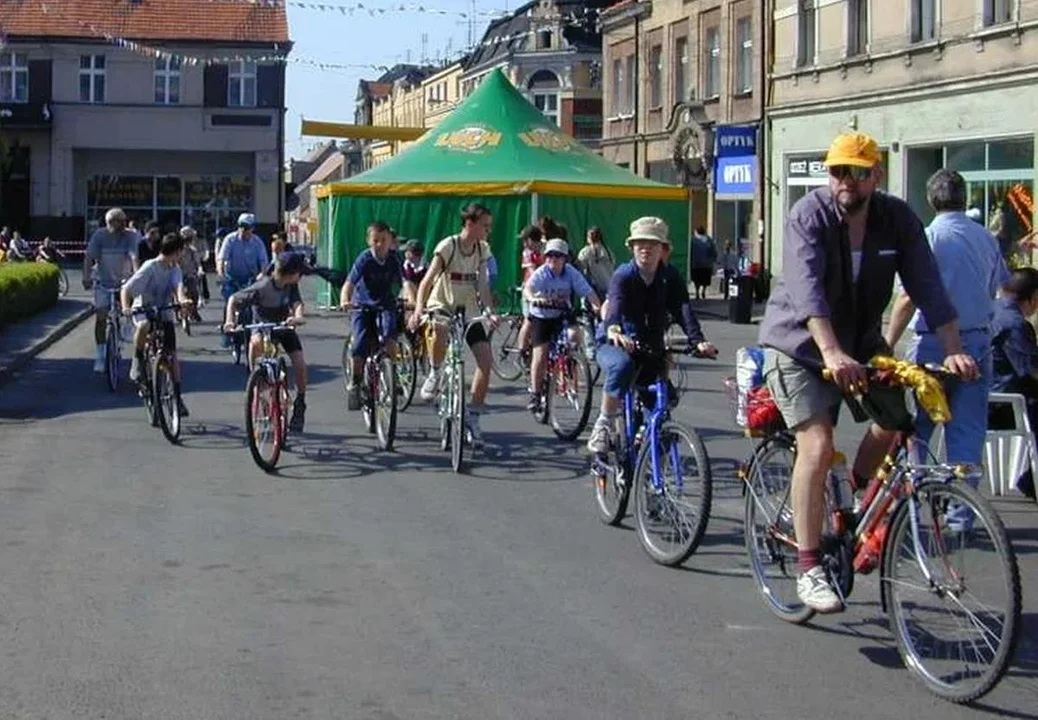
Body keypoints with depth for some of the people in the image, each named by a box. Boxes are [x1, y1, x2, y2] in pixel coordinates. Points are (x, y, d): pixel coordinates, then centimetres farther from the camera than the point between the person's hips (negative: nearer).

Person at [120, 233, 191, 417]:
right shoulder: (150, 267, -15)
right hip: (143, 311, -5)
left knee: (172, 355, -2)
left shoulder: (175, 269, 2)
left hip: (165, 314, 5)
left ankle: (177, 396, 5)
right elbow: (126, 289, -19)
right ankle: (138, 360, -17)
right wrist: (125, 306, -38)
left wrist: (182, 299, -41)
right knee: (144, 326, -41)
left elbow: (178, 285, -17)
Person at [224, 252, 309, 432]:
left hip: (285, 327, 3)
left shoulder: (291, 285, -15)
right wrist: (229, 320, -35)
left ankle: (299, 405, 7)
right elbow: (233, 300, -21)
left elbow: (297, 303, -27)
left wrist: (297, 317, -51)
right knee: (255, 342, -39)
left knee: (300, 364, -12)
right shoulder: (262, 287, -28)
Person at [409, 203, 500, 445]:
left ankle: (472, 416, 2)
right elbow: (428, 280, -23)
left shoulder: (482, 250, -1)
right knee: (441, 329, -41)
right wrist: (418, 309, -38)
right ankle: (434, 373, -12)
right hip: (442, 305, -5)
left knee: (486, 360, -11)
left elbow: (482, 285, -3)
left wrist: (489, 312, -20)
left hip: (468, 311, 5)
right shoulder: (448, 246, -17)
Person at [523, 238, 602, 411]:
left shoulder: (571, 273, -12)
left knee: (575, 335, -21)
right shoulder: (541, 273, -18)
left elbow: (587, 291, -20)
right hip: (541, 317, -2)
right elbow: (527, 288, -35)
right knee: (540, 355, -10)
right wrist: (532, 299, -57)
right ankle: (535, 394, 3)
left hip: (562, 315, 2)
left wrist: (597, 306, -38)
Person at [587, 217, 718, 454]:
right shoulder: (623, 275, -14)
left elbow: (683, 311, -18)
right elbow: (615, 307, -33)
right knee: (622, 366, -37)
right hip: (615, 345, -4)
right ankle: (604, 424, -23)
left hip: (652, 348, 4)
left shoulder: (670, 278, -4)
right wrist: (614, 331, -56)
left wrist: (698, 341, -37)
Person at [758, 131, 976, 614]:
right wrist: (832, 354, -47)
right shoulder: (809, 215, -20)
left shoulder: (898, 220, -8)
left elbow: (927, 286, -14)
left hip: (861, 342, 5)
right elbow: (807, 289, -34)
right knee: (817, 447, -17)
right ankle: (808, 569, -11)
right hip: (799, 344, -5)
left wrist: (953, 351, -26)